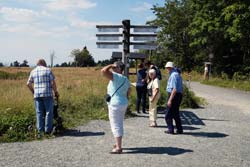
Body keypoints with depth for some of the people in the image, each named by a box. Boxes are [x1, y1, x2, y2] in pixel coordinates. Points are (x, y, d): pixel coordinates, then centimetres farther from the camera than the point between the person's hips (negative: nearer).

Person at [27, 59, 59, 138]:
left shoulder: (33, 71, 12)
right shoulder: (48, 70, 2)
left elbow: (28, 83, 10)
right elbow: (53, 83, -4)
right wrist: (56, 92, 7)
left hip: (37, 95, 3)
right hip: (47, 94, -3)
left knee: (39, 113, 7)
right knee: (49, 112, 4)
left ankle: (40, 130, 2)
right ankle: (48, 130, 4)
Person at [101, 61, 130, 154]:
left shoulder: (116, 76, -16)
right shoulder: (126, 79, 11)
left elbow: (103, 71, -27)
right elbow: (128, 93, 14)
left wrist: (110, 66, -10)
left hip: (115, 105, -9)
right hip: (123, 104, 9)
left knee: (116, 126, -3)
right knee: (119, 125, 19)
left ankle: (118, 148, 1)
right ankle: (118, 144, 31)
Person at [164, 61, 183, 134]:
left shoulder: (173, 75, -17)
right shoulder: (177, 74, 15)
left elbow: (175, 89, -24)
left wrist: (170, 100, -24)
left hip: (174, 95, -10)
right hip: (179, 95, 10)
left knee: (168, 114, -1)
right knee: (176, 114, 16)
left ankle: (170, 129, 2)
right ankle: (179, 129, 20)